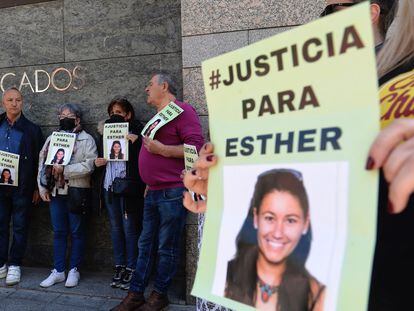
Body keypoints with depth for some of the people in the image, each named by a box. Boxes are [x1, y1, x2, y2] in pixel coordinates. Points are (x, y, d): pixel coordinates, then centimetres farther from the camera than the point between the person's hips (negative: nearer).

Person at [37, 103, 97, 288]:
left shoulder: (87, 140, -1)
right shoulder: (52, 138, 14)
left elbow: (88, 166, -14)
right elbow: (42, 163, 13)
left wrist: (63, 169, -19)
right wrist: (42, 187, 4)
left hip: (76, 192, -4)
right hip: (55, 192, 4)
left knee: (76, 232, 5)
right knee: (58, 232, 10)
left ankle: (74, 270, 17)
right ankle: (58, 271, 20)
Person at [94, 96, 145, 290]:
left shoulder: (136, 132, -3)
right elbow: (99, 157, 22)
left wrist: (134, 142, -24)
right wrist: (98, 162, 1)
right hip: (109, 186, 6)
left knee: (130, 229, 0)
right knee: (116, 228, 13)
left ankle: (131, 269, 11)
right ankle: (119, 267, 23)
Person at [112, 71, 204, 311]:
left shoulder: (182, 110, -8)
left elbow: (196, 146, -19)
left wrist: (161, 149, -20)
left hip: (172, 193, -9)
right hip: (152, 193, 9)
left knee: (167, 248, 3)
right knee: (146, 245, 12)